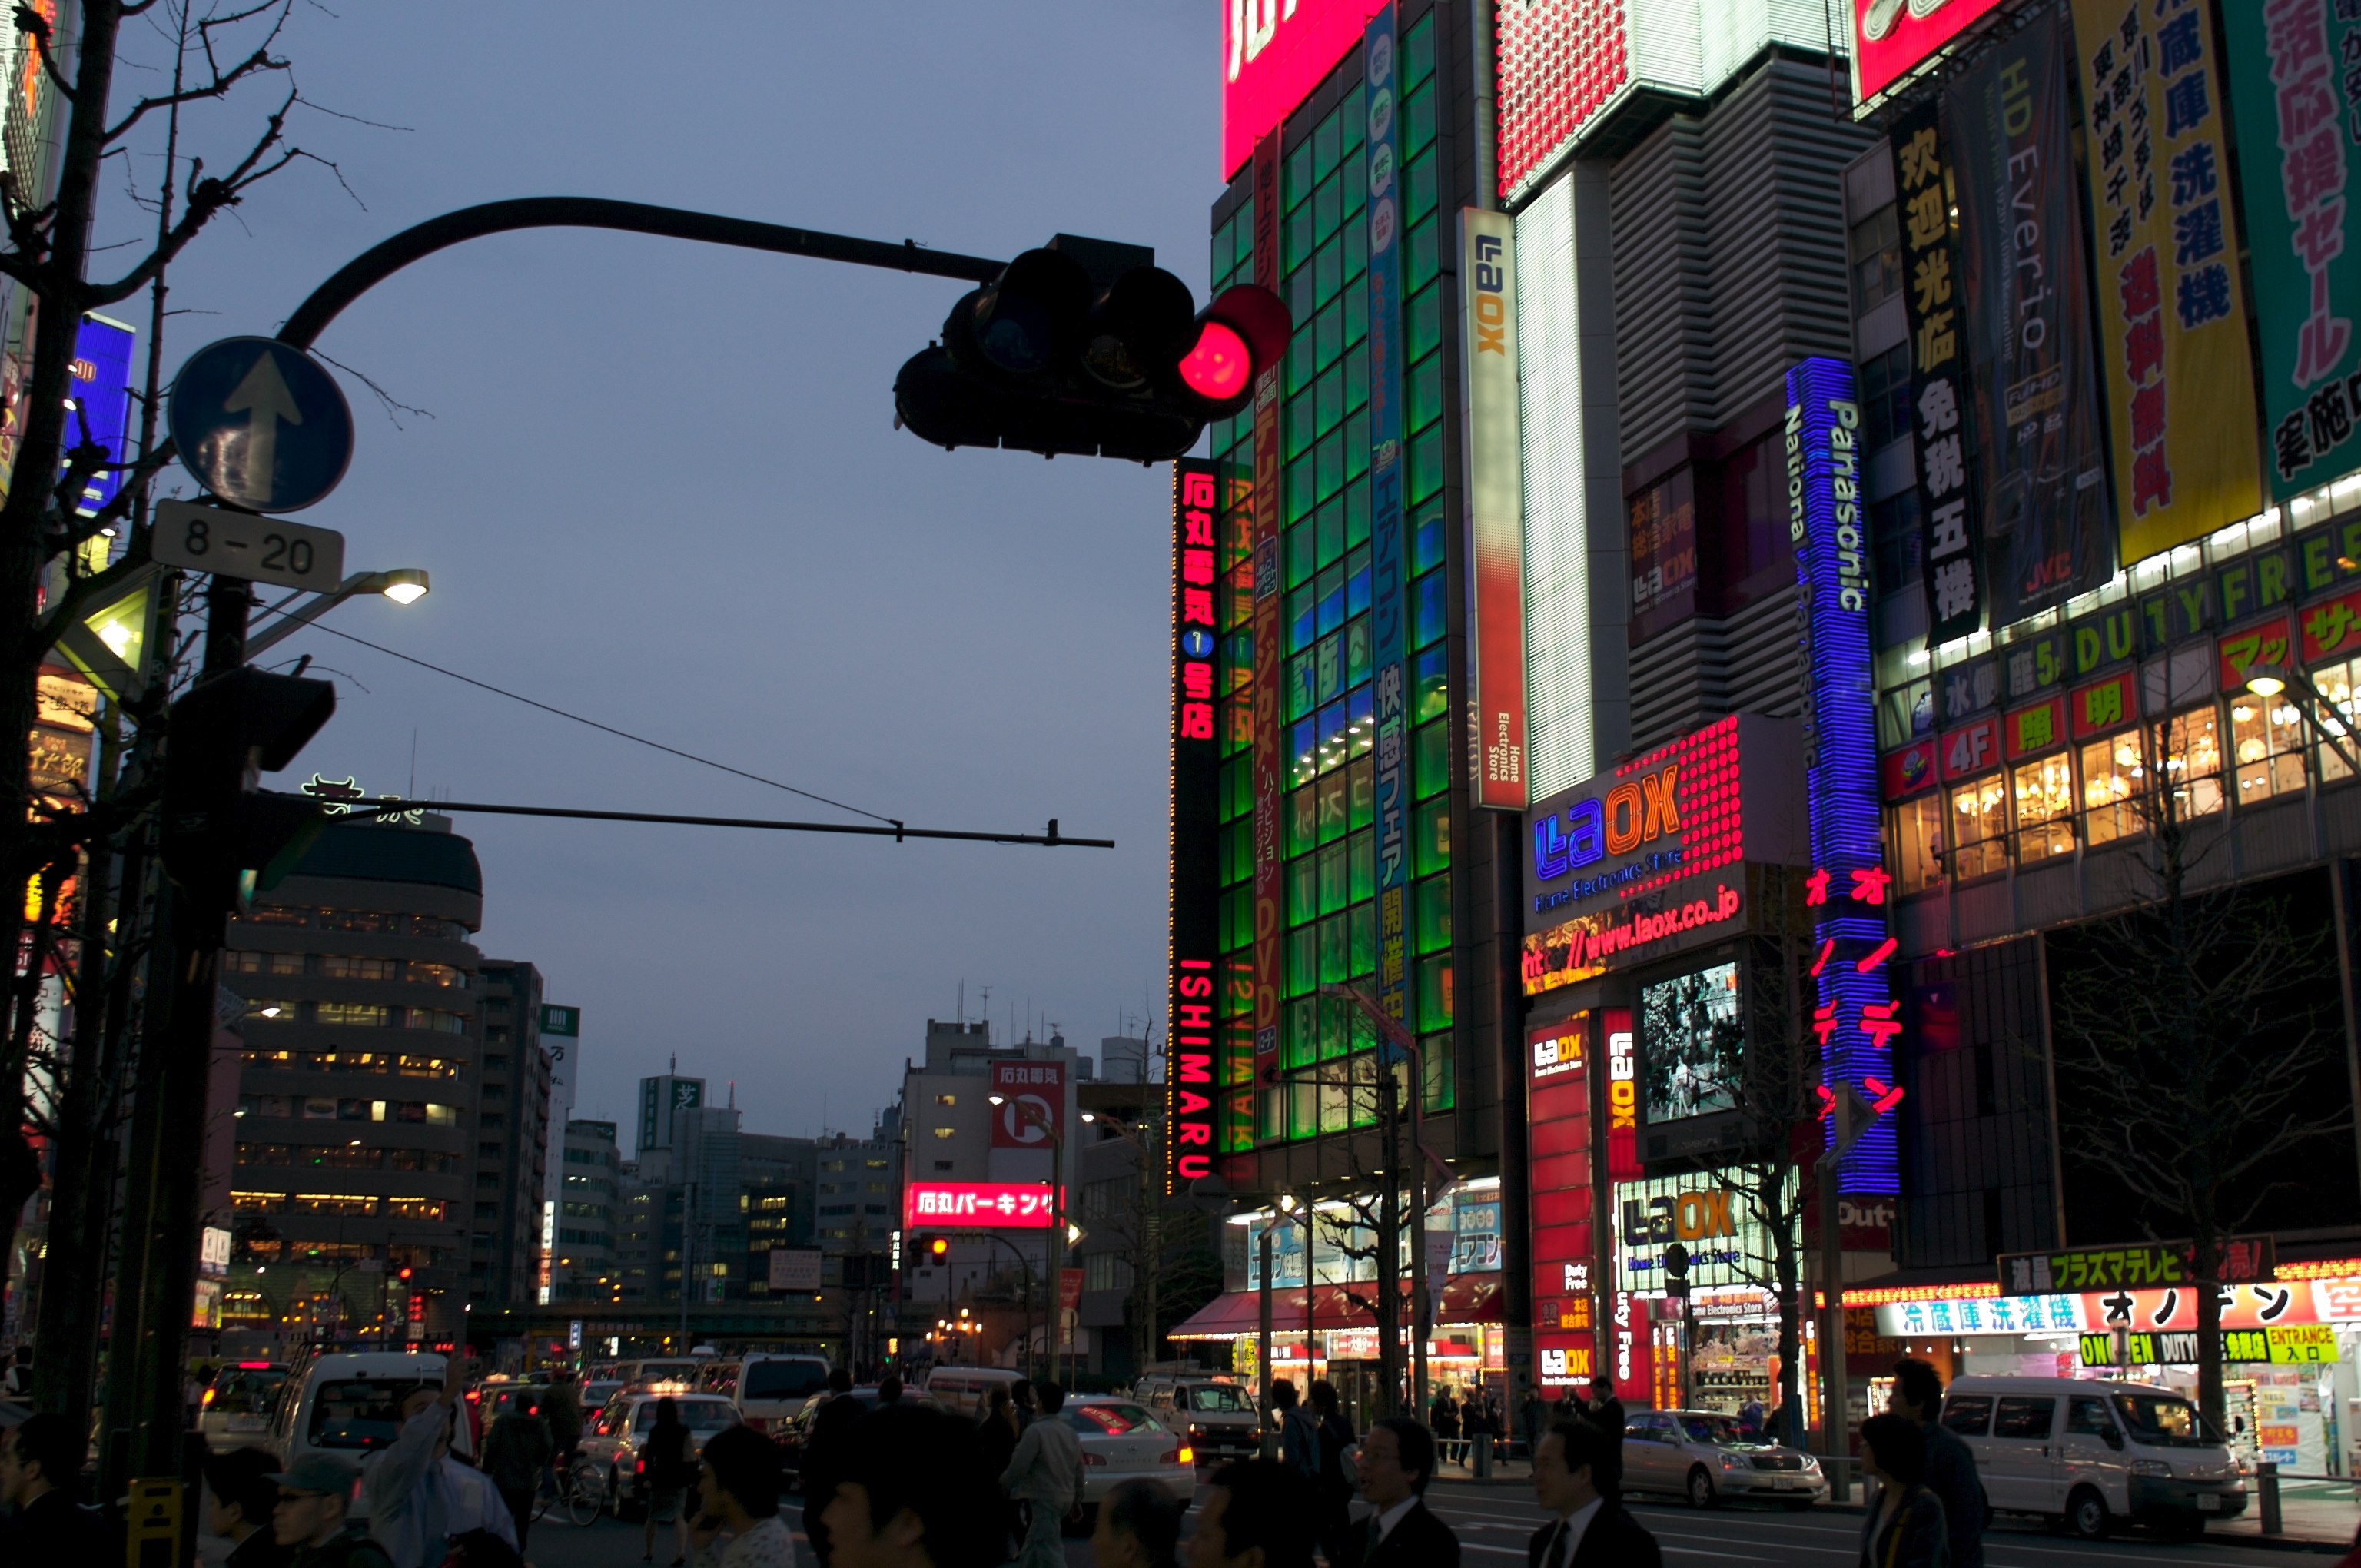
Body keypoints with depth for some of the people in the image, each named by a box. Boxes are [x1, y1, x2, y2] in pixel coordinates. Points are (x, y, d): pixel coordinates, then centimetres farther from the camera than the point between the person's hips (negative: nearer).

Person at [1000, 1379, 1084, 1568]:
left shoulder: (1036, 1431, -15)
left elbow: (1019, 1466, -16)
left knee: (1050, 1552, -12)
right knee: (1033, 1546, 22)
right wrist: (1077, 1500, 23)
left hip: (1043, 1500, -9)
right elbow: (1079, 1470, 15)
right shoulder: (1070, 1433, 10)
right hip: (1065, 1498, 9)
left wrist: (1003, 1484, 2)